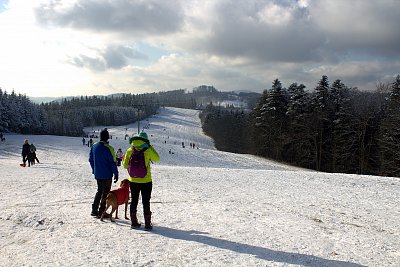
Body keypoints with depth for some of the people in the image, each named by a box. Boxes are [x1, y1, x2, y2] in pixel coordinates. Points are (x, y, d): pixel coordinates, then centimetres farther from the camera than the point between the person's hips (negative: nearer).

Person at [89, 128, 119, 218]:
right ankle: (101, 212, 6)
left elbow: (91, 159, 13)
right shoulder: (108, 148, -18)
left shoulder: (94, 146, 4)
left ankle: (94, 210, 21)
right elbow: (113, 162, -15)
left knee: (99, 191, 20)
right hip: (107, 175, -6)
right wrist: (116, 174, -7)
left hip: (97, 174, 6)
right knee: (105, 192, 3)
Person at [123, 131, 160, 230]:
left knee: (134, 201, 14)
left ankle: (134, 222, 20)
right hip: (146, 181, -3)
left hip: (133, 181, 3)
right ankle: (147, 224, 7)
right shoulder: (147, 150, -11)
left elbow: (125, 165, 4)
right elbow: (157, 159, 6)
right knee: (146, 202, 4)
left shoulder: (129, 150, -3)